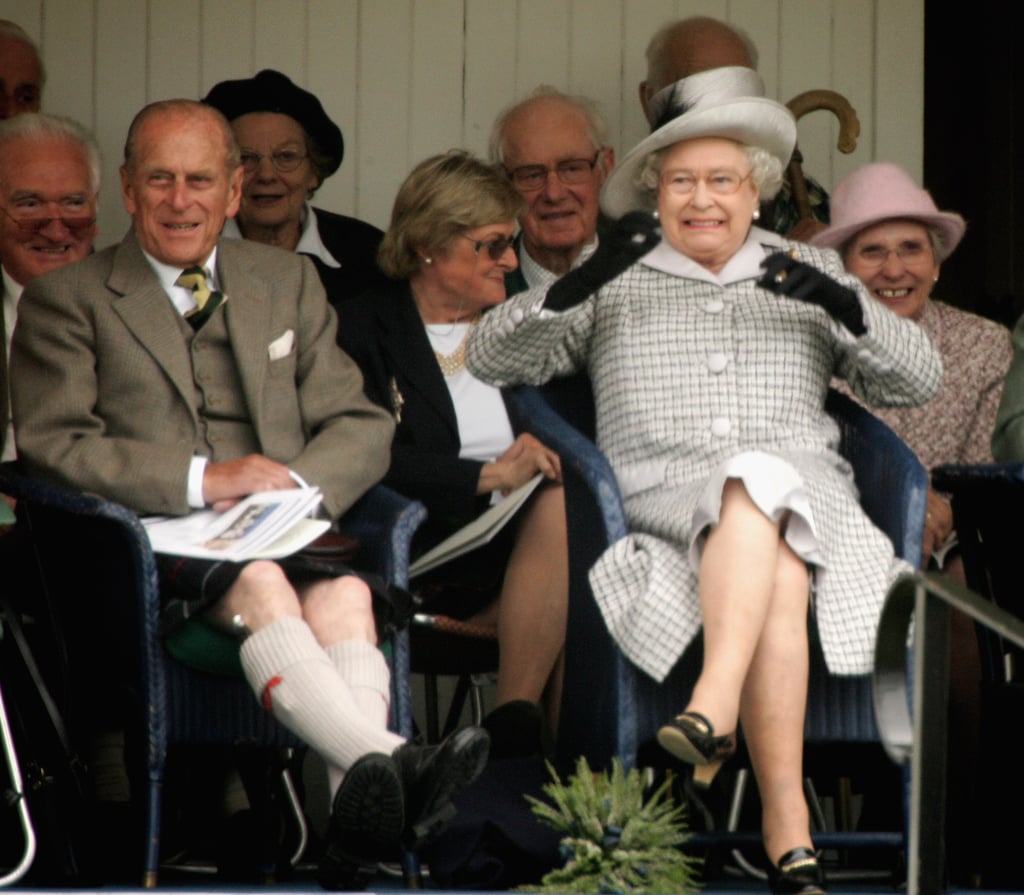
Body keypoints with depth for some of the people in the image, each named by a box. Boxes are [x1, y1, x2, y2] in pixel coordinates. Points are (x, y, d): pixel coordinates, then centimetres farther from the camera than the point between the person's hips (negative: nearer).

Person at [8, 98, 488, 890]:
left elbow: (361, 426, 16)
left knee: (345, 594, -32)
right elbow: (51, 445, -4)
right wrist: (200, 480, -14)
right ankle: (391, 764, -58)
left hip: (282, 533, 3)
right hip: (149, 551, -3)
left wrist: (291, 486, -7)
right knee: (258, 583, -36)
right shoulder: (68, 301, 10)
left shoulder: (288, 281, 22)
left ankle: (358, 824, -54)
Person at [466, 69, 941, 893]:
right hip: (664, 505, -1)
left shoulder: (808, 273, 24)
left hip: (805, 494, 1)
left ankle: (714, 708, -53)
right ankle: (788, 827, -46)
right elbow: (491, 358, 7)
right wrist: (577, 285, -11)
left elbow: (917, 379, 15)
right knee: (776, 587, -36)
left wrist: (845, 306, -5)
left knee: (760, 481, -38)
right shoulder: (615, 284, 19)